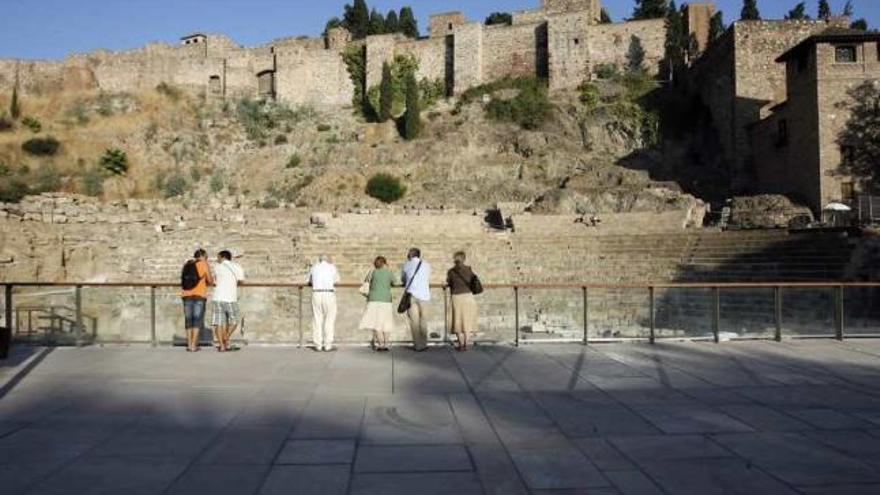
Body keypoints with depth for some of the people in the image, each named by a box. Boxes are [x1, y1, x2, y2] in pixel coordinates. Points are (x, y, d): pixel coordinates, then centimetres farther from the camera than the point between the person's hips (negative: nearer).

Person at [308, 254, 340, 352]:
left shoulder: (314, 267, 12)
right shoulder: (332, 267, 7)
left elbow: (310, 281, 26)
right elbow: (337, 281, 19)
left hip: (316, 294, 2)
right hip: (329, 294, -2)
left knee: (317, 319, 7)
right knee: (330, 319, 4)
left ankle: (318, 345, 8)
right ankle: (328, 345, 3)